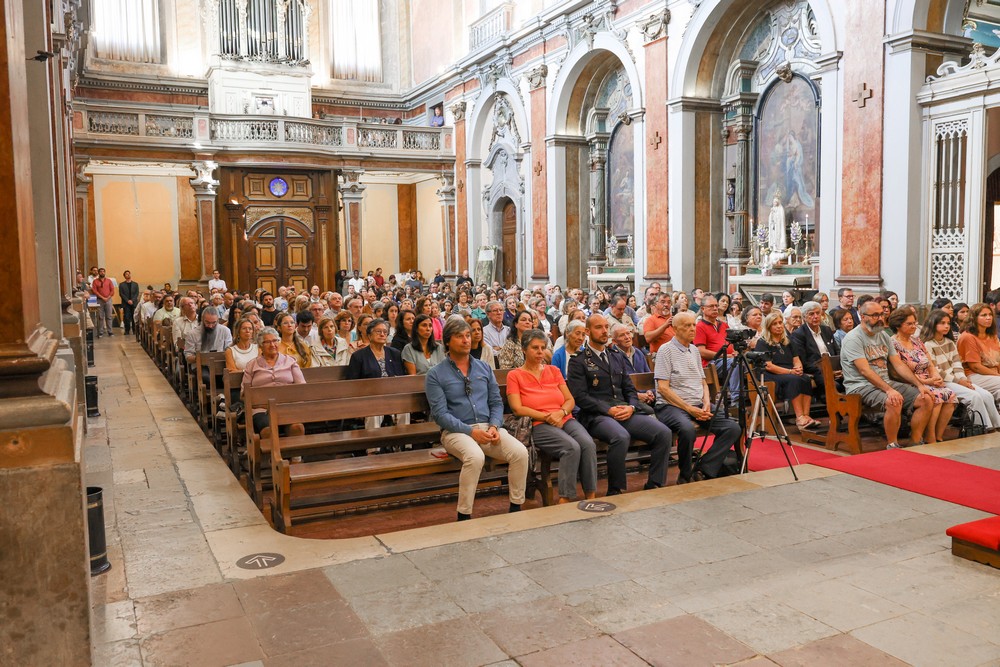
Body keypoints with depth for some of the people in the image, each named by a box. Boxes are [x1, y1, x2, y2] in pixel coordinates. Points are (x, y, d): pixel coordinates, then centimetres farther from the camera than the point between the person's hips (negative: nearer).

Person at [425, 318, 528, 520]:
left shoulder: (484, 368, 16)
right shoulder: (436, 374, 2)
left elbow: (496, 402, 14)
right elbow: (440, 414, -7)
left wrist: (494, 426, -6)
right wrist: (471, 431, -17)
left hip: (488, 427, 4)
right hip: (456, 431, -4)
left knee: (520, 452, -23)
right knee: (475, 456, -36)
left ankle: (516, 508, -7)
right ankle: (464, 517, -22)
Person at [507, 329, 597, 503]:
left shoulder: (553, 371, 19)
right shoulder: (514, 375, 6)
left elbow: (570, 400, 15)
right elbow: (517, 409, -4)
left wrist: (560, 413, -8)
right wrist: (547, 417, -12)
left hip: (565, 420, 4)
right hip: (538, 426, -4)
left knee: (588, 444, -28)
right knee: (572, 447, -33)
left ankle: (591, 497, -23)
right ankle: (565, 500, -27)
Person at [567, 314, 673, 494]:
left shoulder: (617, 357, 23)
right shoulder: (578, 361, 2)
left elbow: (629, 389, 20)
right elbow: (580, 396, -8)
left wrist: (631, 407, -2)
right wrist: (609, 410, -16)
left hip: (624, 412, 6)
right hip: (596, 416, -6)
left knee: (664, 433, -15)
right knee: (621, 437, -37)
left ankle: (654, 486, -6)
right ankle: (616, 492, -19)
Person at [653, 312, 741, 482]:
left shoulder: (695, 350, 18)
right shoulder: (666, 350, -5)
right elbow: (663, 388, -12)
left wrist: (706, 404, 0)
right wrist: (689, 409, -16)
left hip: (698, 405, 7)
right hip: (671, 406, -7)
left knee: (733, 428, -13)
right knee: (687, 429, -38)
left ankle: (702, 471, -10)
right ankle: (685, 476, -14)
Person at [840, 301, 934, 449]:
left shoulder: (883, 335, 15)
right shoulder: (853, 338, -11)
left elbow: (899, 365, 13)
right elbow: (865, 371, -21)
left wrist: (919, 385, 0)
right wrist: (889, 390, -30)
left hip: (885, 382, 8)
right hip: (861, 386, -8)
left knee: (926, 399, -7)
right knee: (894, 402, -35)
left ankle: (915, 444, 2)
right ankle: (892, 446, -17)